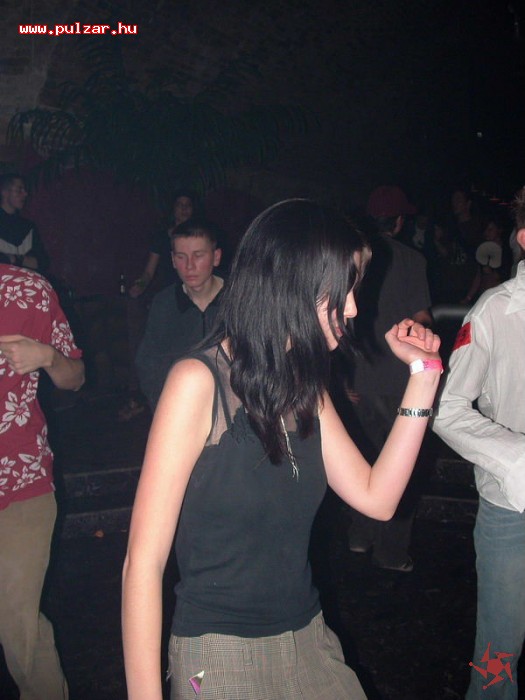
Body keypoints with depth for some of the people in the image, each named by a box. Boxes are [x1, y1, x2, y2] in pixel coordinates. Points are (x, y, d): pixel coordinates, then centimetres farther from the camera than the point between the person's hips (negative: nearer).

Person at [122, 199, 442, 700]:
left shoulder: (305, 388, 3)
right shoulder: (199, 382, -18)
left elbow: (376, 498, -1)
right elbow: (144, 561, -19)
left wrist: (424, 373, -1)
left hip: (308, 641, 7)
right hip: (221, 655, -6)